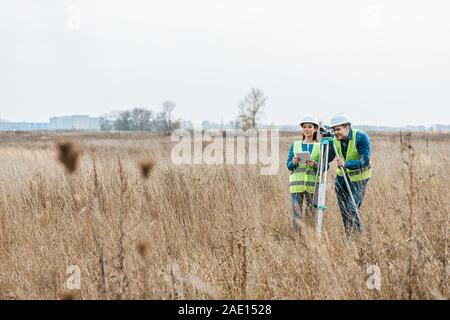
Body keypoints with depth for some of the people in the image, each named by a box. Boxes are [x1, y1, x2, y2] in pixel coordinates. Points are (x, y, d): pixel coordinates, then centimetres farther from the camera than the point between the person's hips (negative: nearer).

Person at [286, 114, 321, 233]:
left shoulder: (320, 146, 7)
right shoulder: (295, 145, 11)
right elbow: (288, 166, 9)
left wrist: (315, 164, -16)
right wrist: (294, 162, -13)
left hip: (313, 184, -1)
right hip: (297, 183, 1)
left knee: (311, 214, -2)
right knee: (296, 215, -4)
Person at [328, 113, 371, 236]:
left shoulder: (361, 137, -22)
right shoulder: (335, 140, -7)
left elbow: (365, 161, -28)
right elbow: (327, 159, -8)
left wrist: (346, 164, -41)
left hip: (358, 178, -6)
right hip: (342, 176, 6)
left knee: (352, 209, -15)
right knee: (343, 211, 8)